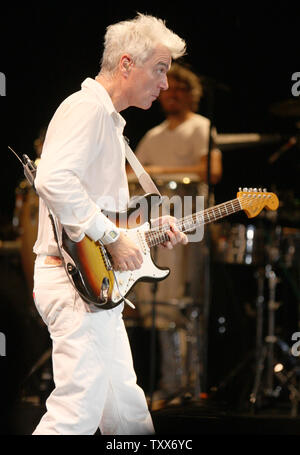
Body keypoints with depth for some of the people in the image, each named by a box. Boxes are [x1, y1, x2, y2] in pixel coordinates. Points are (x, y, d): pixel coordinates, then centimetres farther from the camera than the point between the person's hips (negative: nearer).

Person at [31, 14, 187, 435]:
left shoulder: (109, 119, 22)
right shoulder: (87, 107, -11)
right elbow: (54, 180, -28)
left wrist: (150, 226, 15)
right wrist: (113, 238, -23)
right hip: (77, 283, -11)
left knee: (127, 408, 16)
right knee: (77, 414, -13)